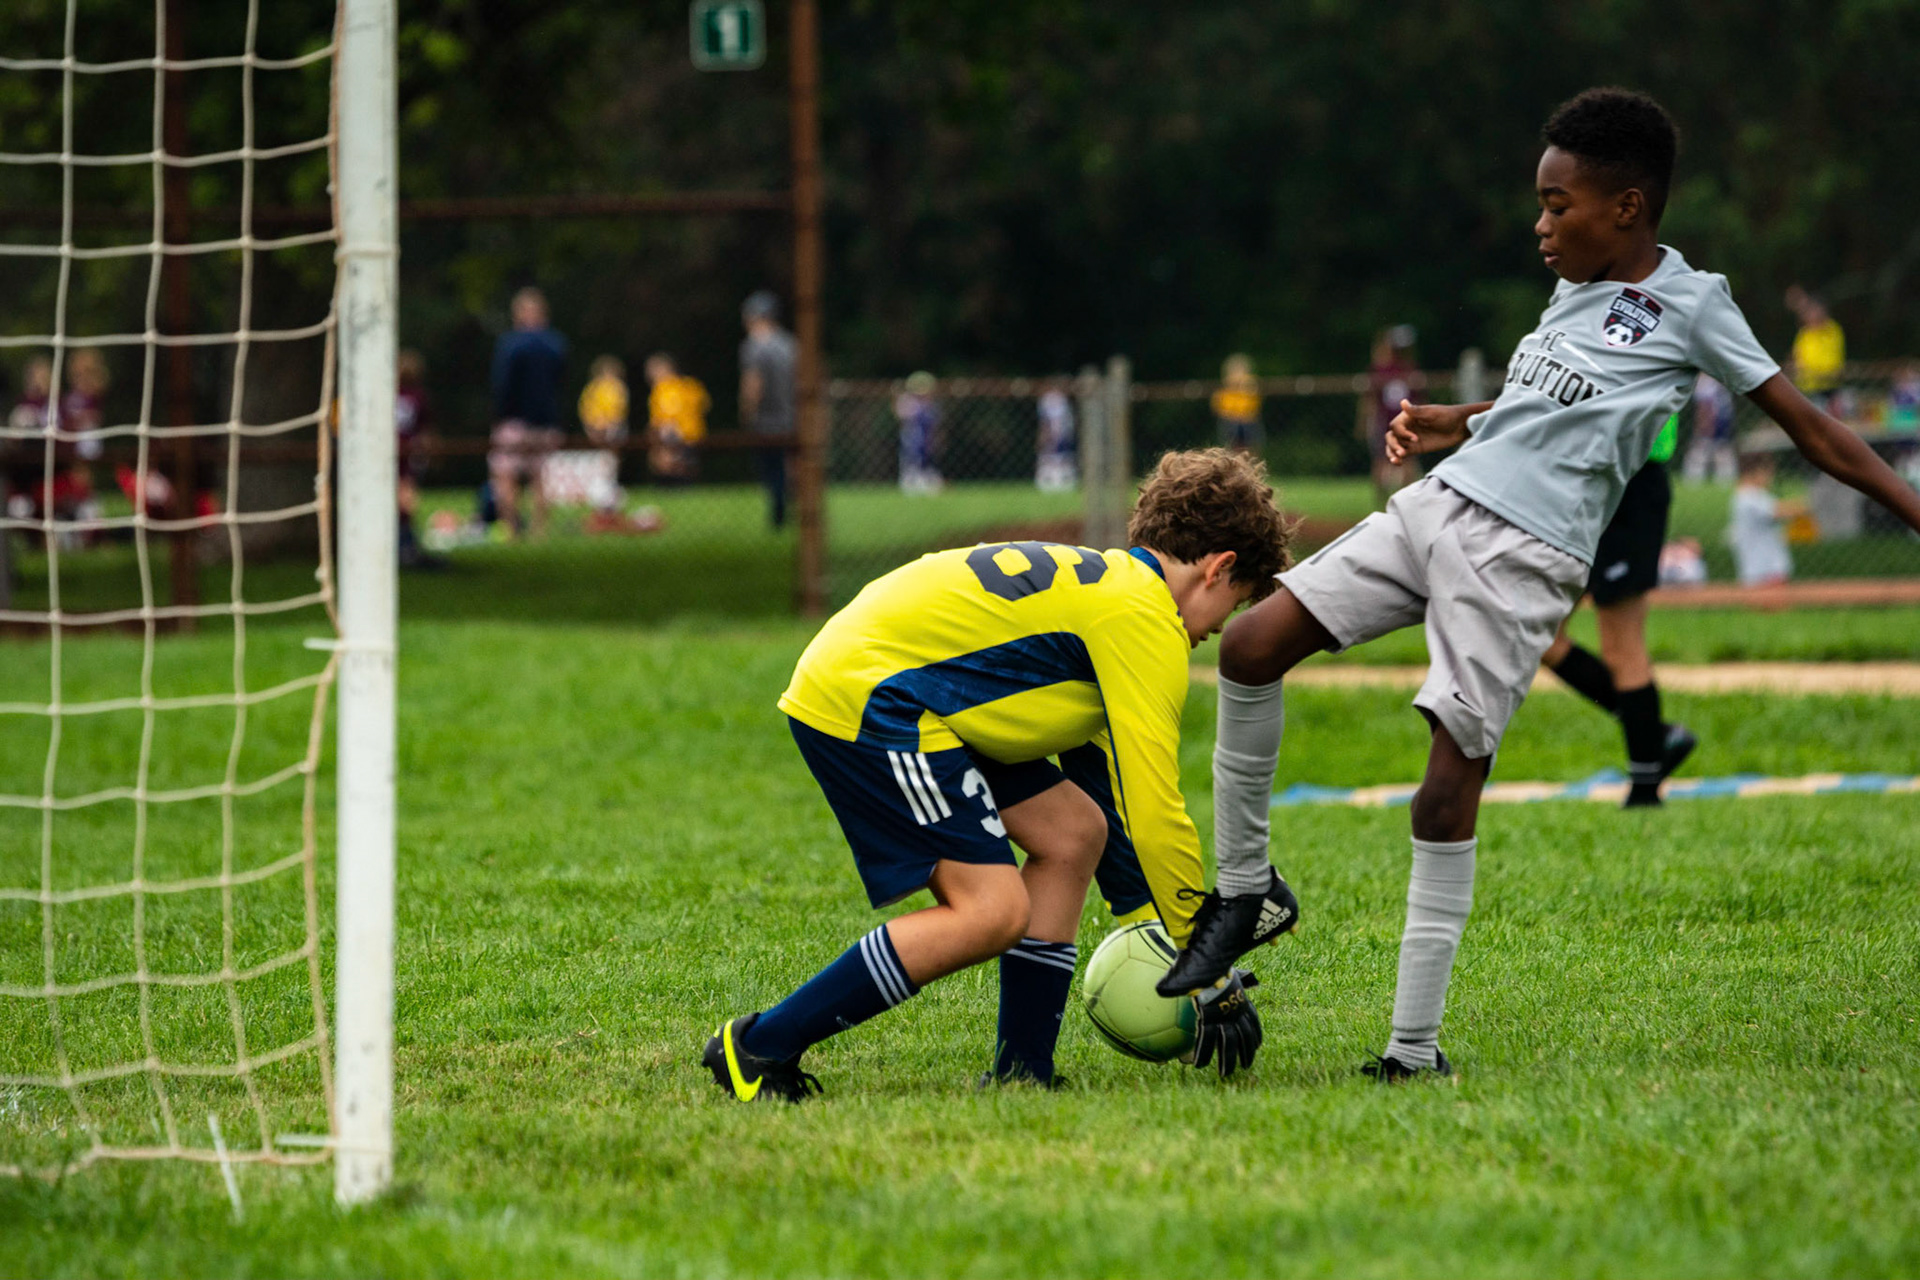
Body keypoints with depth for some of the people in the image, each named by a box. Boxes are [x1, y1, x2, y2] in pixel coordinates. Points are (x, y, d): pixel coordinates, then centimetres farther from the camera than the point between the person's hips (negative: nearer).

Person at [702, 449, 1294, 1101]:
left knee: (1072, 830, 11)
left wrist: (1145, 923, 32)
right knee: (992, 910, -15)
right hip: (865, 698, -11)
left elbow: (1105, 793, 30)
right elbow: (1155, 813, -12)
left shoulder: (1100, 586, 22)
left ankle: (1020, 1073, 10)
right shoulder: (1143, 617, -9)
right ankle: (760, 1048, -11)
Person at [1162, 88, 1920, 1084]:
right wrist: (1455, 423, 21)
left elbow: (1810, 430, -1)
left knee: (1449, 789, -12)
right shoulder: (1579, 289, 17)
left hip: (1523, 556, -7)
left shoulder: (1691, 306, -2)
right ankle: (1244, 887, 9)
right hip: (1435, 506, 7)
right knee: (1250, 644, -7)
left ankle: (1414, 1049, -6)